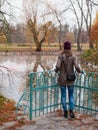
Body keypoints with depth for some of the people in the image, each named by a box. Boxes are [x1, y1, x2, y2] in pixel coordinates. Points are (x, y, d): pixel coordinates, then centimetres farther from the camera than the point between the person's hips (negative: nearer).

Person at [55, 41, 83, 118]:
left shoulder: (61, 56, -9)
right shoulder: (73, 56, -8)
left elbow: (58, 67, -17)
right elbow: (77, 68, -16)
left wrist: (56, 70, 7)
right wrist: (80, 71, 6)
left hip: (62, 78, 0)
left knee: (63, 95, 11)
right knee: (71, 95, 12)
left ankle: (65, 112, 14)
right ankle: (71, 111, -3)